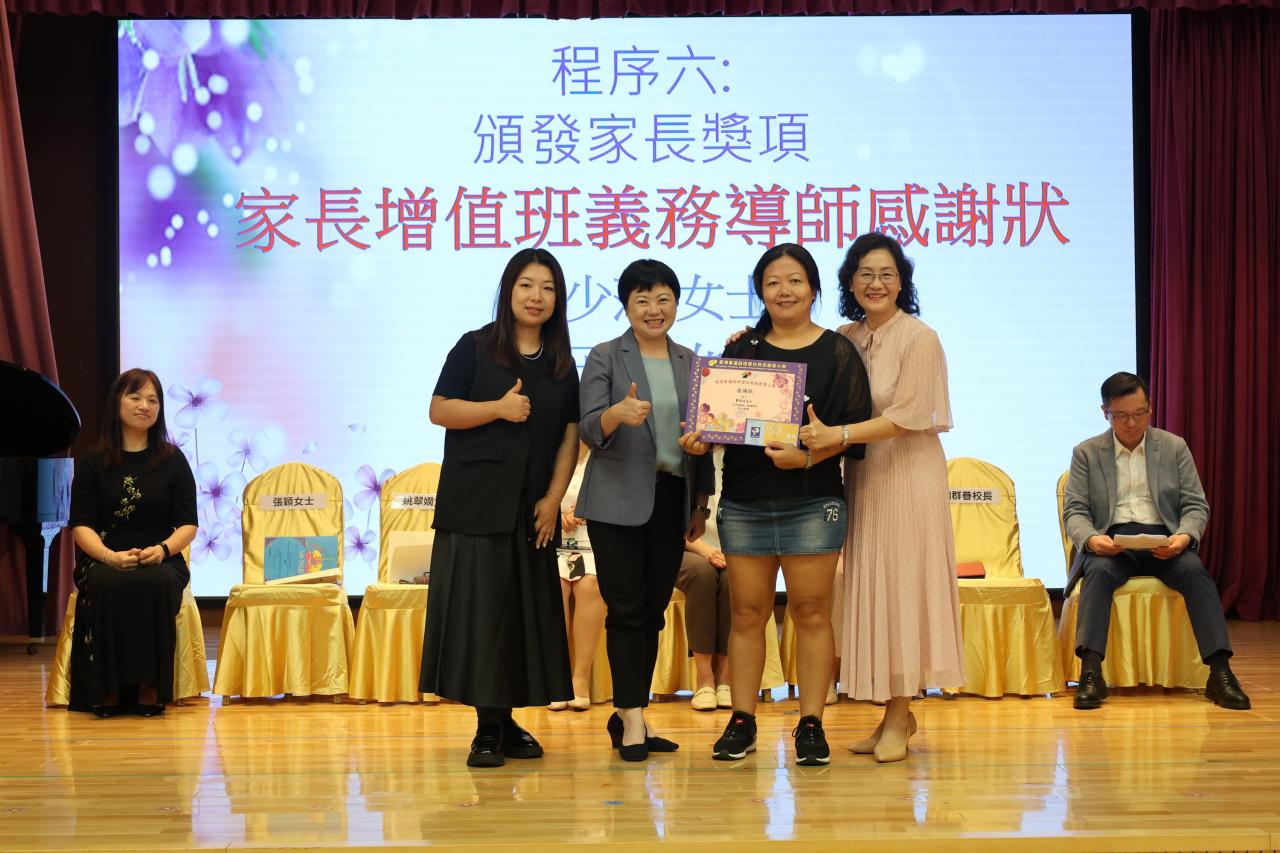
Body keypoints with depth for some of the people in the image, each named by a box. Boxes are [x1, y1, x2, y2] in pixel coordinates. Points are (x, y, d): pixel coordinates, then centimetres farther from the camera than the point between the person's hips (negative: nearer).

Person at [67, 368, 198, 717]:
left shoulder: (173, 461, 11)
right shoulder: (92, 462, 9)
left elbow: (188, 525, 5)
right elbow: (81, 526, 1)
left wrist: (162, 549, -17)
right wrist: (111, 556, -20)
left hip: (161, 562, 0)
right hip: (103, 561, 0)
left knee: (156, 584, -36)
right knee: (108, 586, -36)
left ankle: (150, 690, -32)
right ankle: (108, 691, -31)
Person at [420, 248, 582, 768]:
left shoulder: (562, 364, 11)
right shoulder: (475, 349, 1)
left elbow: (570, 435, 8)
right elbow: (439, 410, -4)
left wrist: (553, 498, -2)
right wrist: (498, 408, -17)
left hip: (532, 509, 4)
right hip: (475, 504, -4)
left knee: (527, 610, 5)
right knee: (479, 607, -6)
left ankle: (508, 721, 14)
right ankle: (487, 729, -1)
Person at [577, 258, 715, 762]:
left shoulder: (689, 362, 13)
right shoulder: (605, 358, 0)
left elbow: (701, 435, 17)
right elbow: (590, 431, -10)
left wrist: (701, 502, 4)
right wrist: (619, 413, -31)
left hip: (672, 501, 4)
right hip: (619, 502, -4)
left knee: (653, 610, 7)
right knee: (626, 609, -5)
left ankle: (629, 715, 16)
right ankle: (632, 719, -1)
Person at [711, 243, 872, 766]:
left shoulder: (837, 353, 4)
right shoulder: (741, 350, 13)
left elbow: (854, 429, -4)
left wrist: (808, 456, -19)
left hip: (812, 502, -2)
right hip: (743, 502, 2)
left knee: (811, 611, 0)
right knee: (747, 611, 4)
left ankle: (811, 724, 6)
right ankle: (741, 722, 10)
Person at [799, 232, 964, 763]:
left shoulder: (919, 339, -9)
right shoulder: (845, 339, 8)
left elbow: (906, 416, -16)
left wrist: (840, 434, -27)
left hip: (909, 475, -6)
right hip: (861, 476, 6)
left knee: (901, 588, -4)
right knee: (870, 593, 6)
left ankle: (898, 718, 3)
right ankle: (895, 712, 15)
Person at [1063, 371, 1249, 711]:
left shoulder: (1174, 447, 12)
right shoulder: (1086, 453, 10)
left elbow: (1196, 505, 9)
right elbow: (1074, 511, 3)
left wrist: (1185, 536, -15)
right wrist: (1091, 539, -20)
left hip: (1163, 540, 1)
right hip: (1110, 542, -1)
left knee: (1194, 570, -31)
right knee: (1099, 571, -34)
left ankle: (1220, 673, -34)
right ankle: (1091, 674, -42)